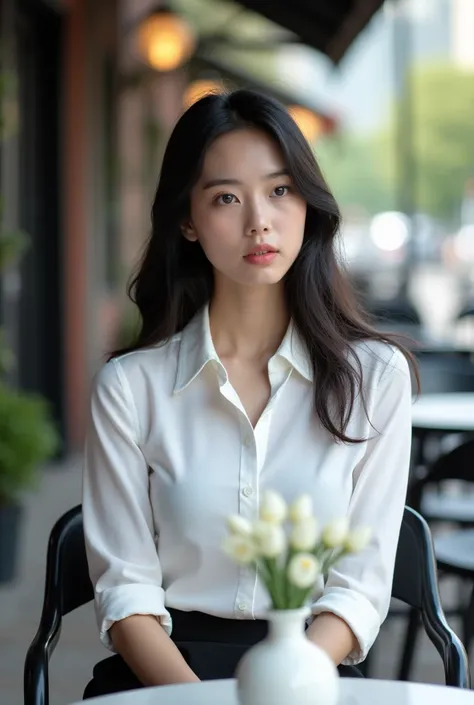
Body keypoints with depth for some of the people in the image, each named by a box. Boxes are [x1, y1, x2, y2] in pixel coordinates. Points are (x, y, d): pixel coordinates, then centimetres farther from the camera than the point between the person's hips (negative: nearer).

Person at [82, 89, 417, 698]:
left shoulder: (375, 376, 4)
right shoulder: (130, 385, 3)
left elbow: (361, 586, 1)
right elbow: (125, 588, -1)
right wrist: (194, 694, -18)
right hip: (165, 669, 0)